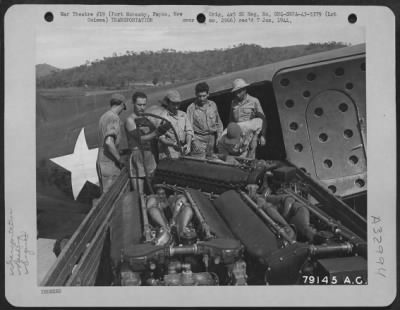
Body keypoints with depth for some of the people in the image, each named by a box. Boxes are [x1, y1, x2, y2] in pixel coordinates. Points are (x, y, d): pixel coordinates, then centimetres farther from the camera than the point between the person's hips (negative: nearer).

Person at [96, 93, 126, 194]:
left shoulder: (104, 117, 11)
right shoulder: (114, 119, -18)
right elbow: (109, 142, -31)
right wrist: (119, 159, -19)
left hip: (102, 163, 9)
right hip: (110, 165, -9)